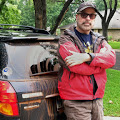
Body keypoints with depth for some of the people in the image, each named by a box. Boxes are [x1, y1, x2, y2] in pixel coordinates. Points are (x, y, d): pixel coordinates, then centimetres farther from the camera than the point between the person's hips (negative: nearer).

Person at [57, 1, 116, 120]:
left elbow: (111, 58, -8)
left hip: (97, 98, 6)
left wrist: (87, 57, -22)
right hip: (76, 101, -5)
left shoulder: (99, 40, 13)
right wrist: (100, 58, -8)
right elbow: (78, 68, -20)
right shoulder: (66, 39, -4)